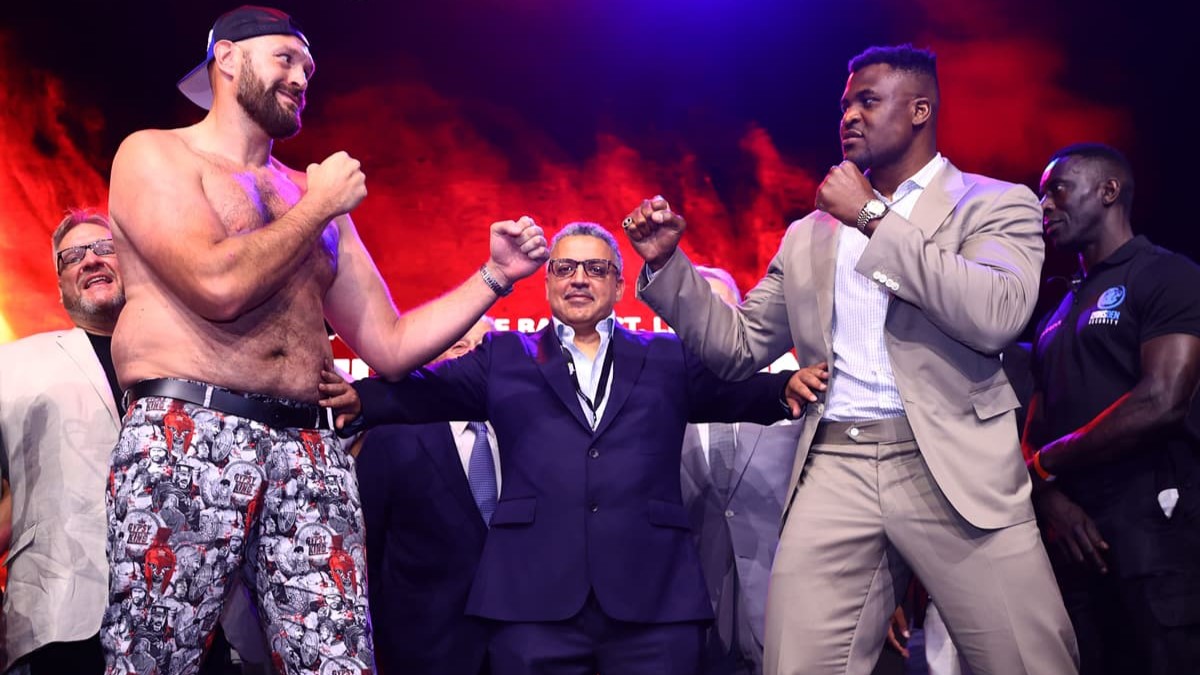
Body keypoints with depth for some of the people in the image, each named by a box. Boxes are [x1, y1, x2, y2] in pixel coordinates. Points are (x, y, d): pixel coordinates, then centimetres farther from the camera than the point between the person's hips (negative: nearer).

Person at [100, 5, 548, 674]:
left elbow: (390, 347, 20)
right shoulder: (155, 155, 6)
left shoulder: (322, 198, 23)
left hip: (310, 450, 5)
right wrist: (319, 205, 0)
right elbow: (219, 287, -13)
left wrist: (495, 276, 10)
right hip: (188, 435, -5)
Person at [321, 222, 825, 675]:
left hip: (652, 599, 1)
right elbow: (428, 388, 5)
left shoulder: (667, 359, 17)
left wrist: (788, 387, -15)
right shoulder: (505, 357, 16)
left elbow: (732, 390, 6)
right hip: (535, 597, 0)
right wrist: (358, 397, -13)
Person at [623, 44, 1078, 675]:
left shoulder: (996, 203, 5)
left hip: (956, 473, -3)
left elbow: (997, 314, -14)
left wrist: (874, 218, -11)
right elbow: (738, 347, 20)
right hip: (833, 474, 3)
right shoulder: (807, 236, 19)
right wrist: (667, 263, 7)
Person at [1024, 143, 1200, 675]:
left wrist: (1045, 465, -8)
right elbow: (1038, 417, 16)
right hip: (1073, 534, 7)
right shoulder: (1062, 307, 20)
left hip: (1150, 527, -7)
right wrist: (1047, 494, -6)